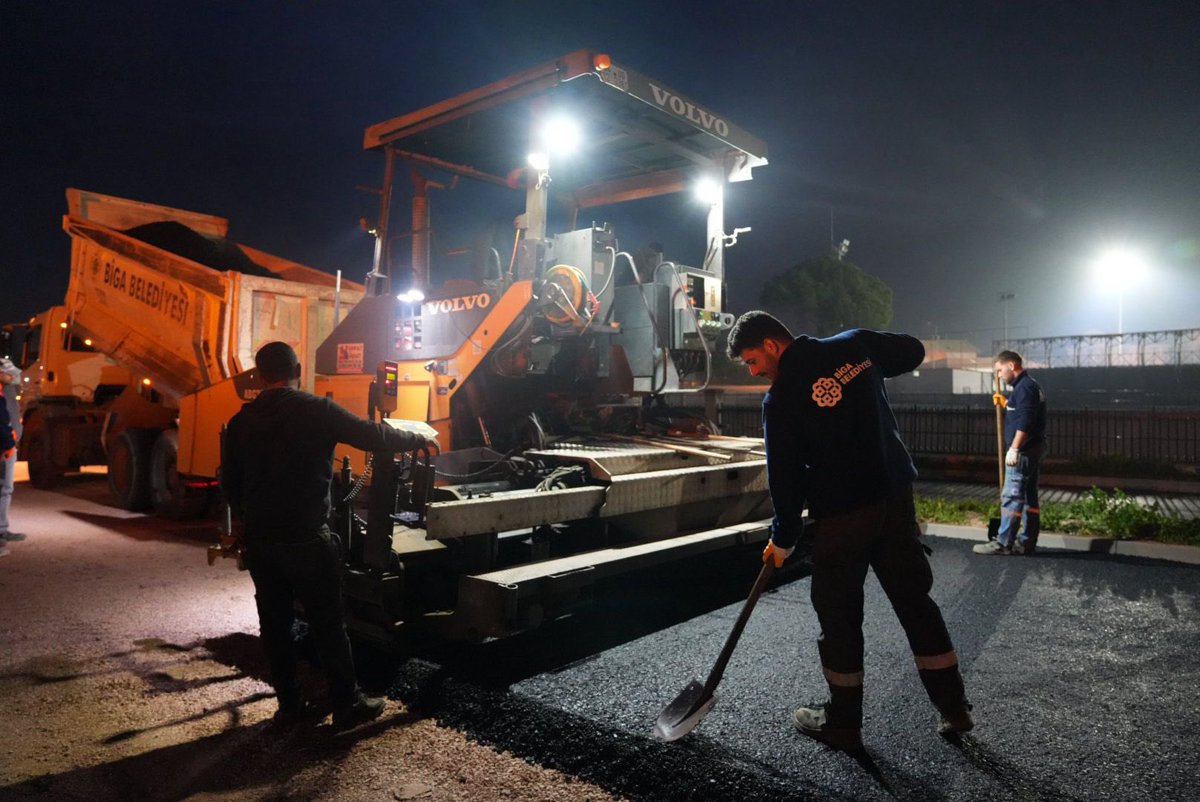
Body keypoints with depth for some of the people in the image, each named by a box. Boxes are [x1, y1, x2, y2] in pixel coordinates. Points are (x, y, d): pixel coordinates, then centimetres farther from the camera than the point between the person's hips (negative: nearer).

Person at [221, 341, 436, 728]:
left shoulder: (241, 421, 6)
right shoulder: (317, 410, -10)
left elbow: (230, 483, 12)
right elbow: (373, 436, -9)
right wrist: (418, 439, 6)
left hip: (259, 540, 5)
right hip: (306, 538, -5)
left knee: (274, 623, 14)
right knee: (327, 624, 5)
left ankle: (289, 704, 22)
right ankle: (348, 704, 13)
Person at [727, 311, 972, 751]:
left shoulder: (781, 398, -13)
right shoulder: (855, 344, 1)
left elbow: (785, 475, -9)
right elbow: (913, 351, 16)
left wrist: (783, 538, 4)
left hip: (841, 515, -5)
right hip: (896, 498, 6)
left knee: (839, 616, 9)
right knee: (916, 601, 16)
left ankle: (843, 723, 22)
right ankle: (953, 707, 27)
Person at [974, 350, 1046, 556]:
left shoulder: (1024, 387, -16)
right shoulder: (1030, 385, 17)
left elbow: (1025, 422, -24)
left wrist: (1014, 449, -25)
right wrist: (1006, 404, 17)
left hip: (1024, 450, -11)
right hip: (1033, 449, 11)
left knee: (1011, 497, -8)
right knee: (1029, 496, 11)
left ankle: (1003, 543, -6)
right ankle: (1027, 542, 16)